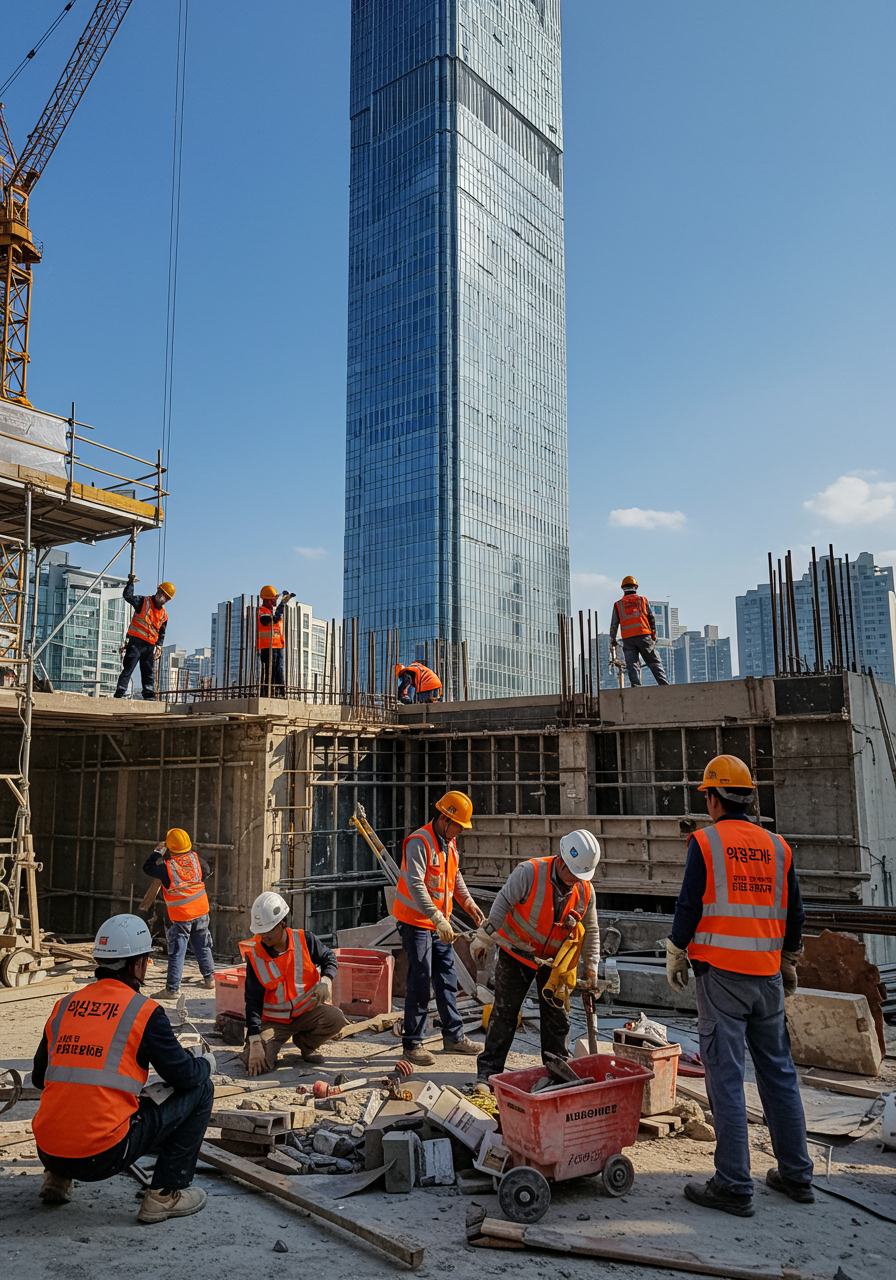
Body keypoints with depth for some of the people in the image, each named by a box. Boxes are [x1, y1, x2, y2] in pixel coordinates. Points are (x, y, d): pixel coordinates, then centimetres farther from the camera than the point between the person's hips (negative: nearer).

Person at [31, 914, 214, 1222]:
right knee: (200, 1091, 7)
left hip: (48, 1153, 6)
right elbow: (185, 1076, -2)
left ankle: (58, 1179, 24)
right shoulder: (144, 1011, -7)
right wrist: (206, 1064, 21)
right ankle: (165, 1194, 5)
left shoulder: (63, 1006, 8)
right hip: (104, 1157, -6)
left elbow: (39, 1078, 19)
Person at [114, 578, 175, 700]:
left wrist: (159, 646, 14)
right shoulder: (143, 602, 1)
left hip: (149, 646, 5)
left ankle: (149, 695, 12)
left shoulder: (164, 614, 14)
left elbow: (161, 633, 22)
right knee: (128, 669, -8)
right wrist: (131, 583, -16)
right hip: (135, 641, -5)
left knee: (149, 672, 7)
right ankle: (120, 692, -8)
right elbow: (127, 596, -12)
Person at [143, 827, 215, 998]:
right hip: (201, 912, 4)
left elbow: (147, 867, -5)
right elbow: (207, 870, 12)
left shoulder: (166, 867, -19)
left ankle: (172, 989, 3)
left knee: (177, 952, 2)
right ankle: (209, 978, 30)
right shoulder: (195, 859, -7)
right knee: (203, 947, 19)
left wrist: (158, 852, 5)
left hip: (181, 917, -4)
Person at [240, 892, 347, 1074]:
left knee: (335, 1019, -29)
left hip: (308, 1010, 1)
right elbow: (253, 1001, -12)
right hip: (274, 1021, -1)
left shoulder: (304, 940, -12)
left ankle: (304, 1042, 3)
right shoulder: (255, 957, -12)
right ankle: (273, 1047, 15)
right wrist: (255, 1042, -21)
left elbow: (329, 958, 5)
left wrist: (325, 981, -18)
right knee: (256, 1064, -23)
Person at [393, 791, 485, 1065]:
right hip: (416, 921, -8)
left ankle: (453, 1036, 24)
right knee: (420, 982, -5)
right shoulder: (419, 842, -20)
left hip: (440, 922, 8)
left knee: (446, 980, 13)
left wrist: (469, 904, 12)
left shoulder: (449, 843, 9)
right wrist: (437, 918, -32)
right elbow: (415, 885, -27)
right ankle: (412, 1043, 5)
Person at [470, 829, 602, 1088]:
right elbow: (502, 903, -18)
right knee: (505, 1012, -2)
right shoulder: (530, 872, -25)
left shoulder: (585, 890, -9)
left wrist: (591, 966, 4)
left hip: (554, 959, 4)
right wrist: (484, 939, -14)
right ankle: (488, 1070, 6)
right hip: (517, 952, -4)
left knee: (557, 1014, 8)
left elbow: (591, 930, 5)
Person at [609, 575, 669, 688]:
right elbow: (651, 618, 10)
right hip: (643, 635, -1)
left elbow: (613, 625, 9)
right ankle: (664, 685, -5)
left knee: (632, 666, 0)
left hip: (627, 639, 1)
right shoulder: (642, 599, 14)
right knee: (654, 662, 3)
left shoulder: (618, 604, 14)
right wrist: (654, 634, 17)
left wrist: (612, 642, 11)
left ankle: (635, 686, -14)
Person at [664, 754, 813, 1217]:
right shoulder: (776, 846, 7)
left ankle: (733, 1186, 2)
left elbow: (689, 906, -9)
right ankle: (796, 1175, 25)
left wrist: (675, 957, 5)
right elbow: (794, 912, 12)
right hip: (767, 974, 5)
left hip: (720, 974, -5)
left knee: (726, 1077, -1)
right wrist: (789, 962, 25)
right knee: (779, 1072, 15)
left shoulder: (705, 843, -8)